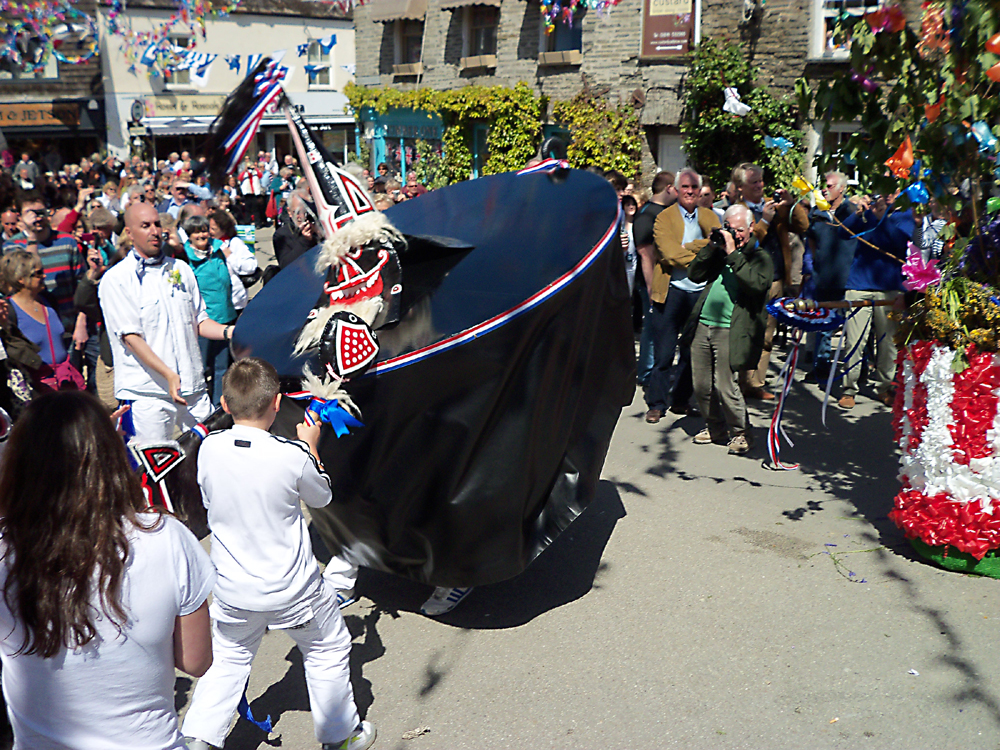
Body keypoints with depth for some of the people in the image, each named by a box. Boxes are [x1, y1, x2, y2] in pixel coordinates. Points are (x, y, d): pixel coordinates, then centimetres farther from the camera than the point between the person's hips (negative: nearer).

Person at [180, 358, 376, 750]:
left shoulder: (209, 449, -12)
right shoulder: (292, 455, -21)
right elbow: (321, 497, -1)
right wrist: (310, 447, 11)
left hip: (233, 591, 3)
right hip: (292, 590, -3)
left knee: (228, 659, 25)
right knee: (328, 649, 19)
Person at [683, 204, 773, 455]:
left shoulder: (760, 256, 2)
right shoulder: (720, 251, 18)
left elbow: (757, 284, -17)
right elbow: (694, 274, 13)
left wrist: (733, 253, -16)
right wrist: (710, 247, 2)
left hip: (730, 331, -5)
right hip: (703, 325, 6)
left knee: (725, 385, -9)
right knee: (701, 385, 9)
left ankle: (740, 432, 12)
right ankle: (715, 427, 29)